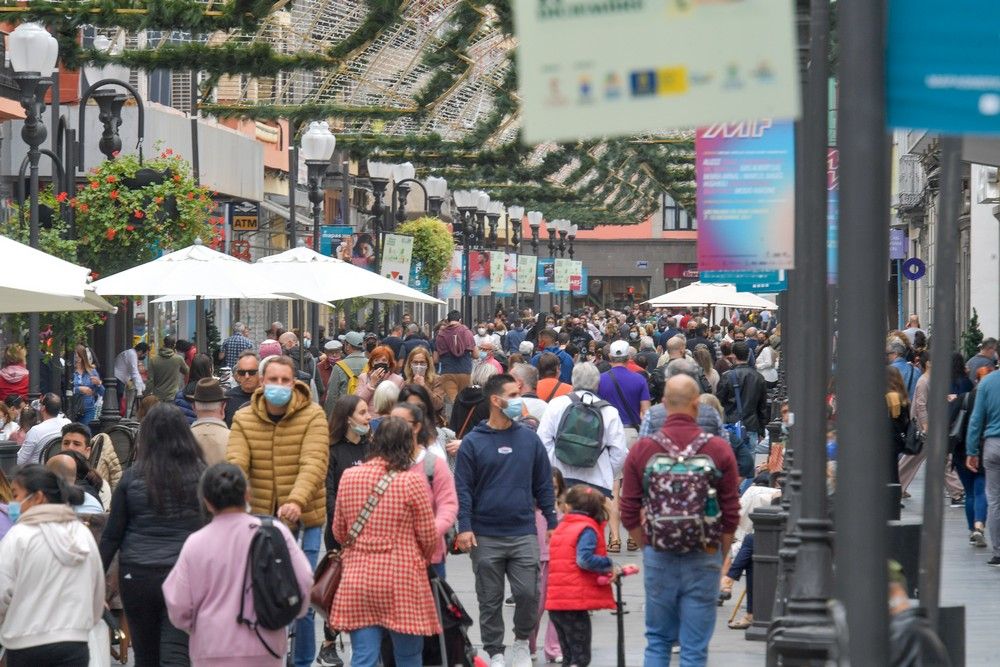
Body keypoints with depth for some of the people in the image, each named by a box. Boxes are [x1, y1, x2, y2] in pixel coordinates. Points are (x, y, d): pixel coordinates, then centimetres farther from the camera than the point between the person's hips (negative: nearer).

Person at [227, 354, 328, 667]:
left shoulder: (313, 416, -8)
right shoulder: (244, 419, 1)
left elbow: (314, 464, -21)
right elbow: (235, 463, -12)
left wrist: (297, 501, -39)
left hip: (304, 520, -2)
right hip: (261, 520, 2)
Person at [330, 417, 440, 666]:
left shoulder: (348, 477, 2)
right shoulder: (413, 481, -9)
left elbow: (339, 532, 12)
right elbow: (429, 538, -3)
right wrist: (422, 558, 19)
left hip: (357, 578, 3)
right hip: (401, 580, -3)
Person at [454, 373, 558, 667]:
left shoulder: (529, 439, 6)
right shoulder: (473, 442, -1)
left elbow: (543, 485, 11)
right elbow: (462, 488, -2)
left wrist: (552, 524, 7)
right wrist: (464, 527, -11)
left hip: (524, 533, 1)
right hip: (485, 537, -1)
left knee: (527, 593, -5)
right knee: (490, 600, 5)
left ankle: (522, 641, 19)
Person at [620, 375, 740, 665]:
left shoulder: (641, 450, -3)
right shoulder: (719, 450, -7)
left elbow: (629, 514, 0)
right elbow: (731, 513, -4)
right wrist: (720, 555, 11)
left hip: (658, 557, 2)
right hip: (703, 558, -1)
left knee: (658, 641, 13)